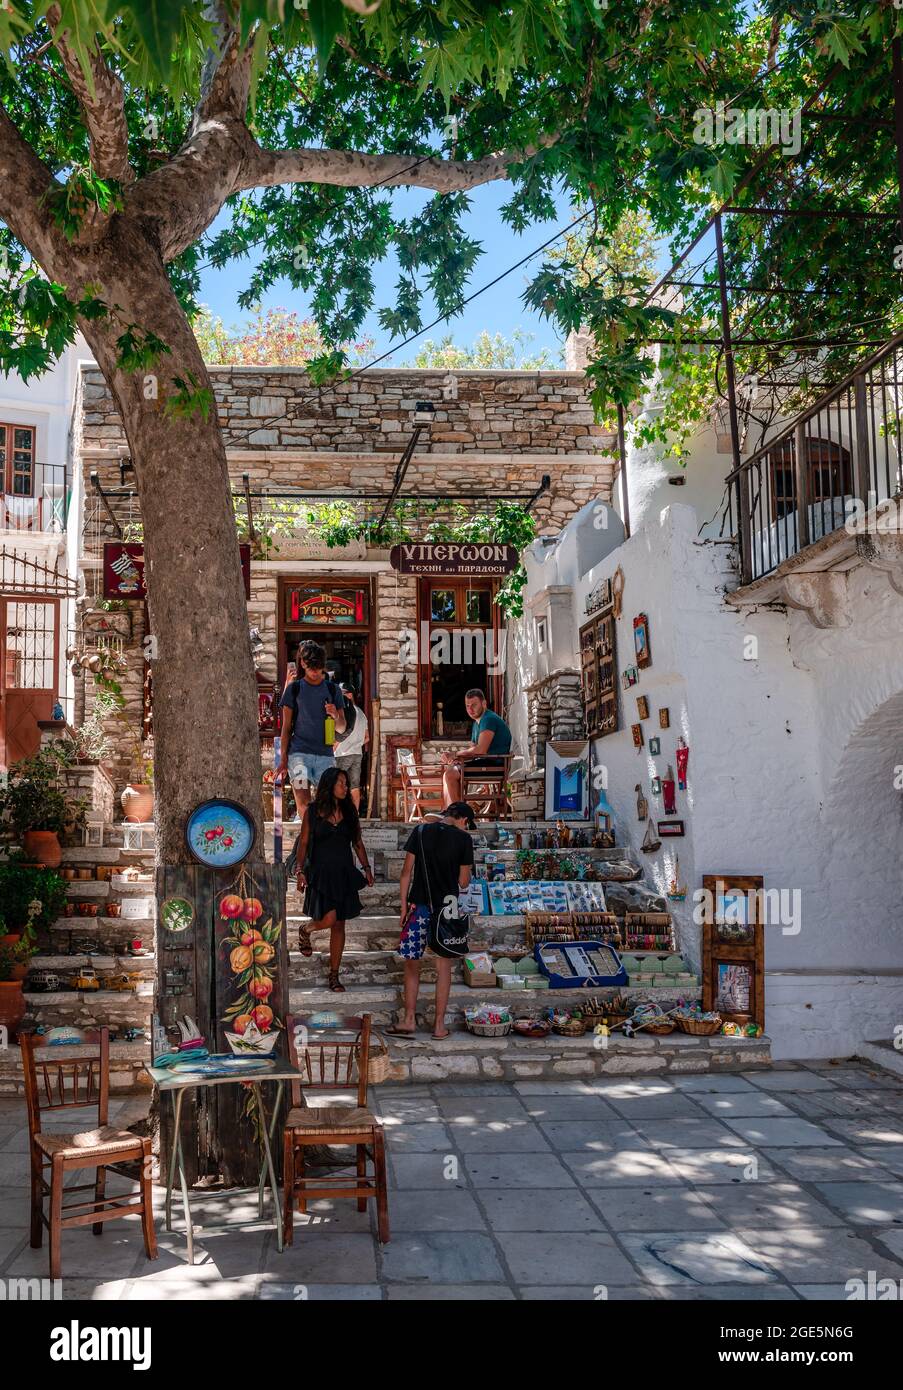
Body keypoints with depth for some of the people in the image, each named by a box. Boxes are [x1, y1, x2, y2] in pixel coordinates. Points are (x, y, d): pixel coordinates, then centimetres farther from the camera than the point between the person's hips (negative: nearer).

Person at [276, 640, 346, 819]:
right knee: (303, 801, -13)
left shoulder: (332, 690, 12)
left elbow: (341, 729, 15)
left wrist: (336, 716, -8)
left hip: (325, 754, 2)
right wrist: (283, 759, 0)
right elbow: (286, 727, 8)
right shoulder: (294, 689, 7)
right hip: (299, 752, -2)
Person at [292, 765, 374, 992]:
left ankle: (334, 976, 14)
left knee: (339, 925, 5)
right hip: (321, 872, -4)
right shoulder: (312, 811, -2)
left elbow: (357, 843, 12)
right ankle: (304, 931, 19)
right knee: (328, 919, -17)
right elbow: (303, 842, 0)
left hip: (344, 873, 4)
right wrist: (300, 871, -6)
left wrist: (366, 868, 6)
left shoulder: (349, 811, 7)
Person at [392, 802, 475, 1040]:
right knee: (443, 966, 8)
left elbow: (407, 871, 0)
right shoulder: (463, 839, -4)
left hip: (419, 906, 1)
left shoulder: (421, 831, 1)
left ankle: (409, 1020, 14)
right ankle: (439, 1025, 12)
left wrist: (403, 905, 5)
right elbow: (463, 882, 0)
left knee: (412, 963, 12)